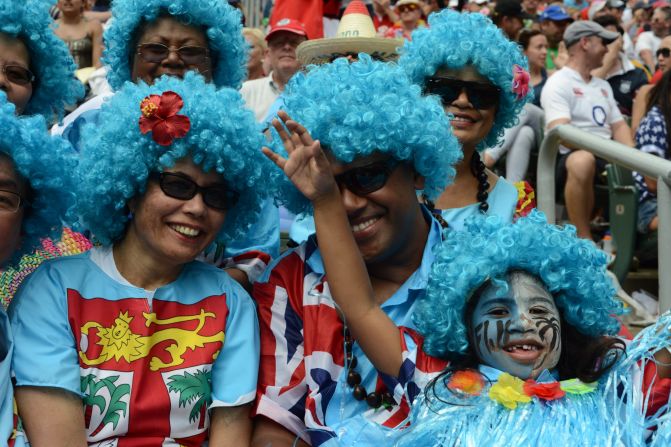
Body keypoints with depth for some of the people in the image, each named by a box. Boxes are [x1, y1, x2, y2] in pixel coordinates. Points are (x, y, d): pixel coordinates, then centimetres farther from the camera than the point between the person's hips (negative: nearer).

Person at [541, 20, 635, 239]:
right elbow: (560, 133, -17)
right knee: (582, 160, -40)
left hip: (606, 157, 7)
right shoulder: (558, 83, -4)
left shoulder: (603, 85, 23)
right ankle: (584, 242, -31)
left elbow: (619, 125, 18)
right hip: (568, 158, -7)